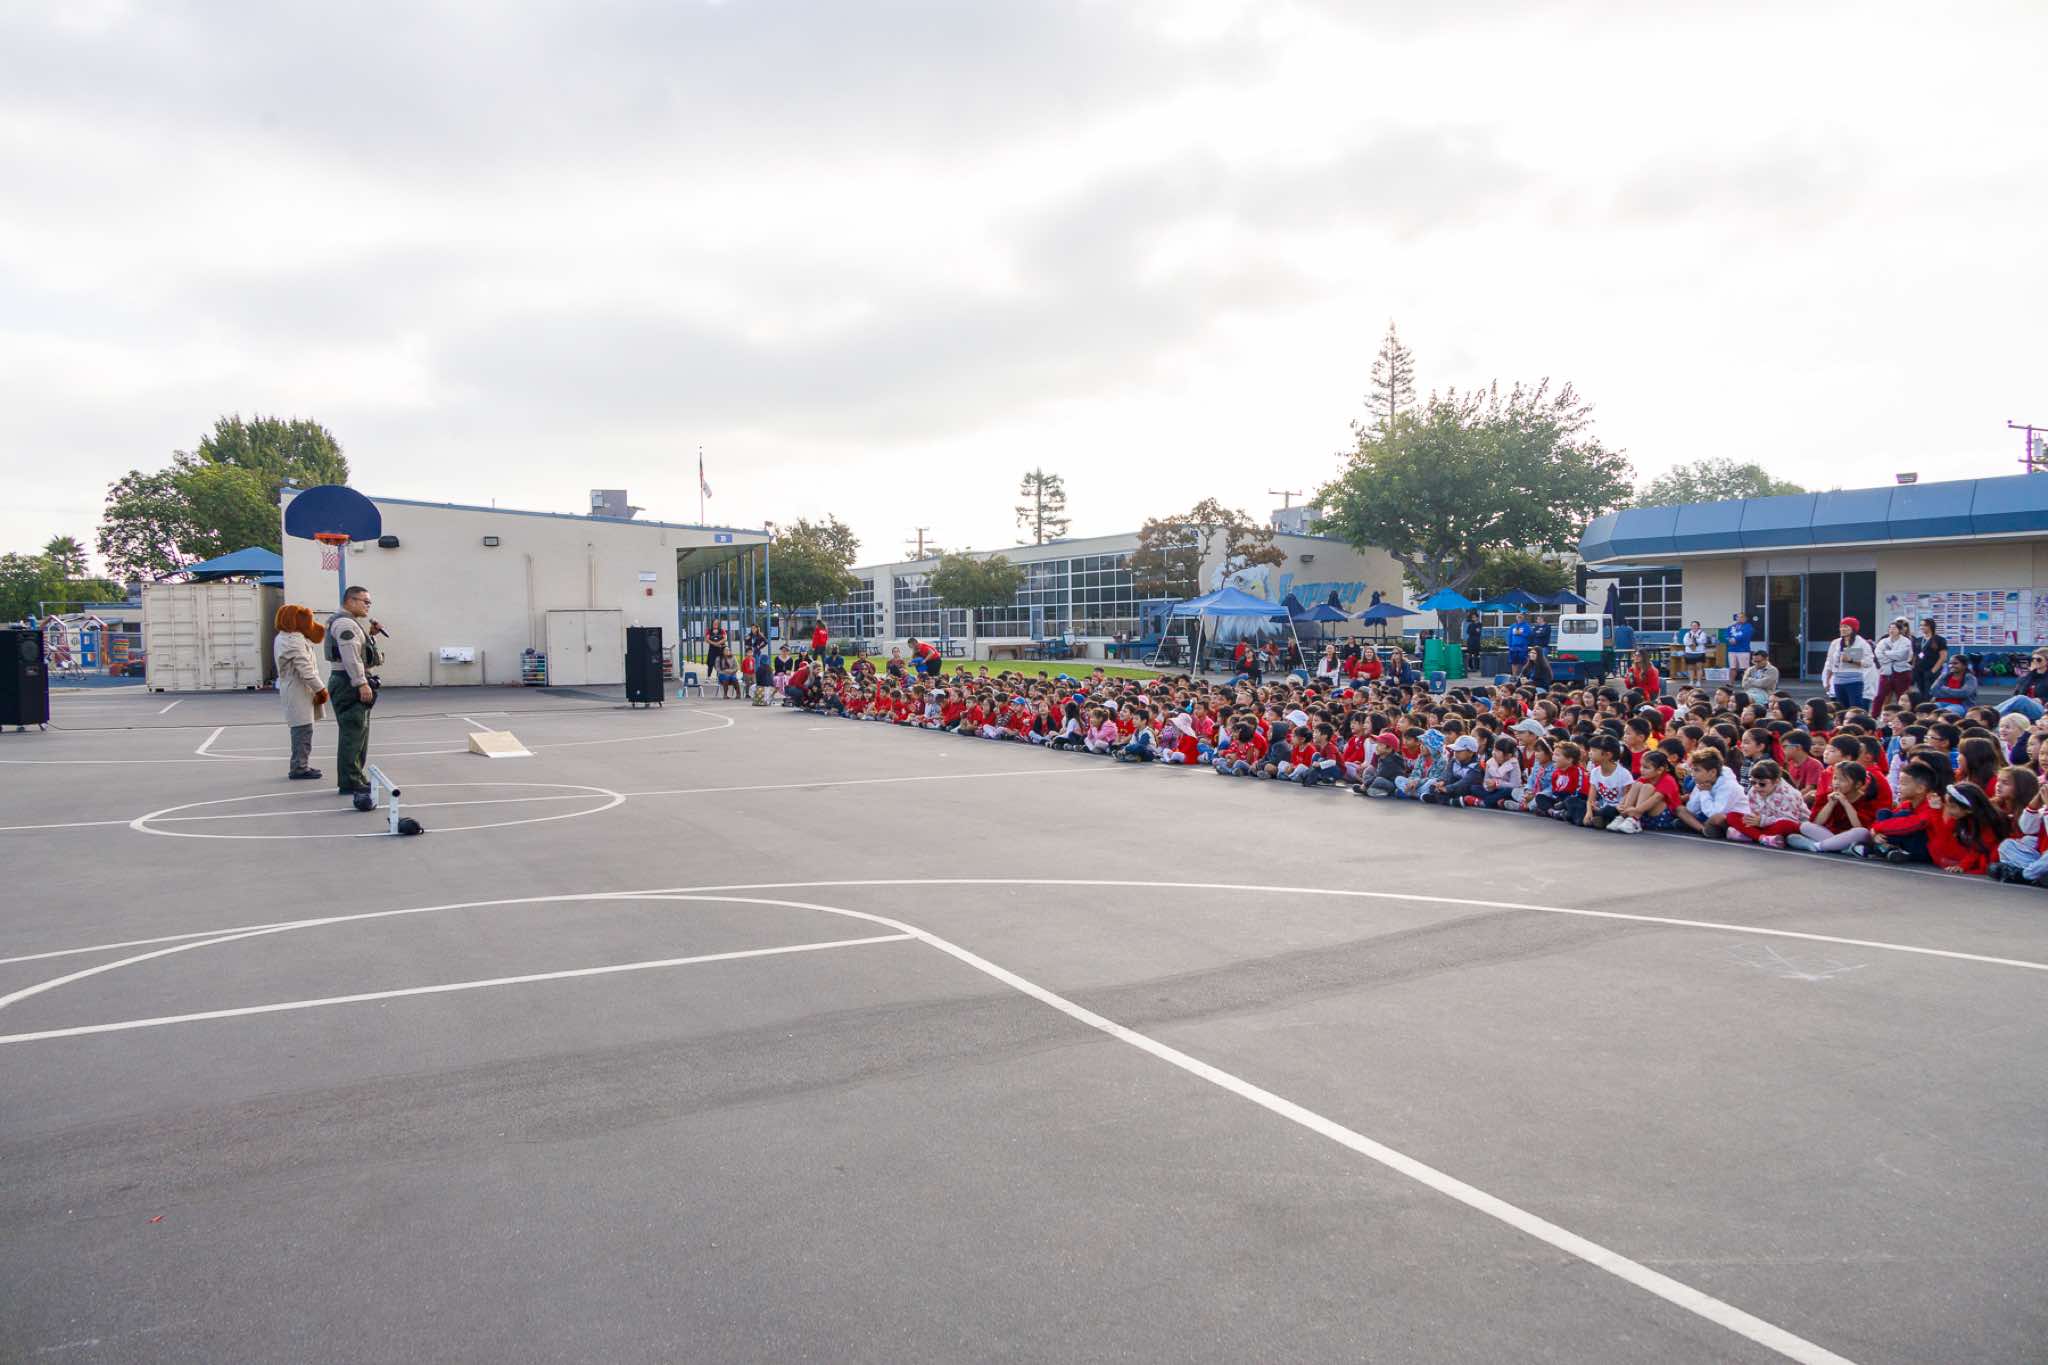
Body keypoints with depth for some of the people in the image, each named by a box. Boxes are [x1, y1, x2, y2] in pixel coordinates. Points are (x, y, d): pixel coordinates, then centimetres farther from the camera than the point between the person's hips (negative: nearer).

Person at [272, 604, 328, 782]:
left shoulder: (282, 638, 15)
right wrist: (320, 689, -16)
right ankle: (299, 768, -4)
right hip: (298, 691, -10)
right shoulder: (295, 640, -18)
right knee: (303, 729, -7)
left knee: (301, 730, 15)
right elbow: (305, 669, -21)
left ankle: (300, 766, 22)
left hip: (291, 689, 10)